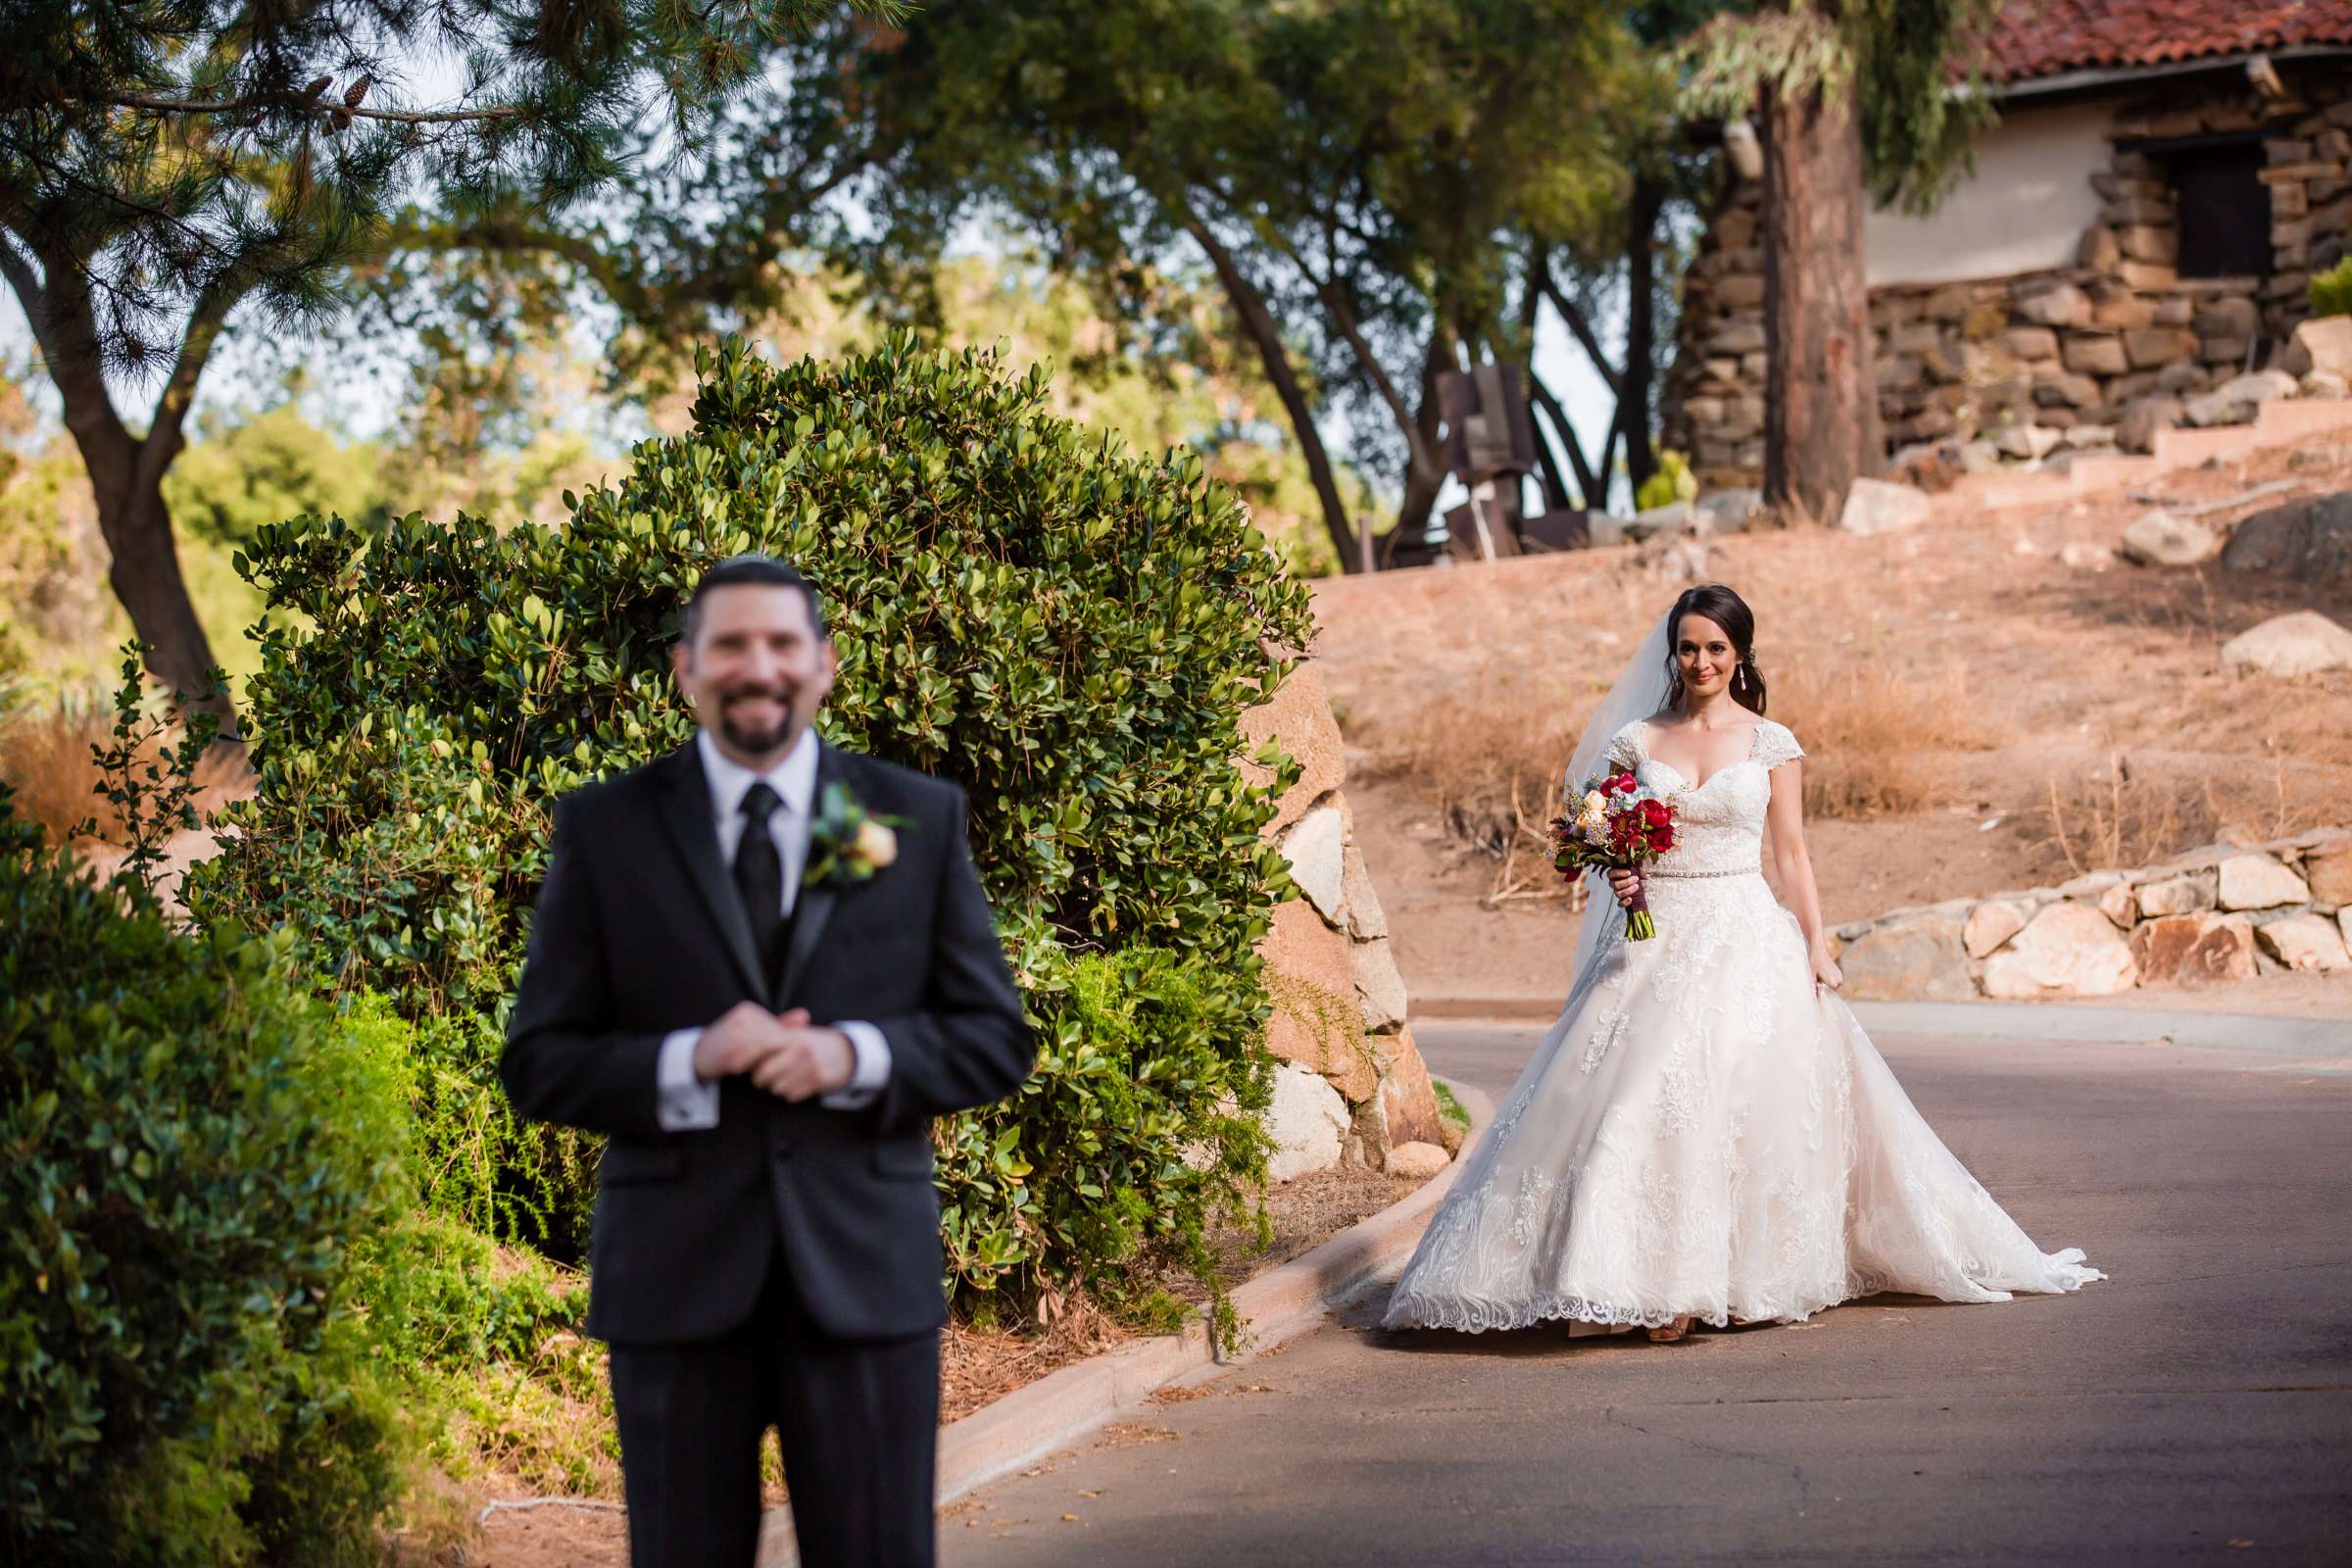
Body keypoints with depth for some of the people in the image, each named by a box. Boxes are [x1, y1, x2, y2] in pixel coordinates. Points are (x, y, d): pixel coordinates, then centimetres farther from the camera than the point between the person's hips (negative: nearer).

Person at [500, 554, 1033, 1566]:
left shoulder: (919, 818, 5)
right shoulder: (604, 828, 2)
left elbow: (994, 1039, 5)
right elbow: (539, 1064, 1)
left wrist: (855, 1056, -13)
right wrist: (688, 1062, -16)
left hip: (864, 1263, 1)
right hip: (676, 1269, 0)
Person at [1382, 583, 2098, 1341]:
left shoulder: (1771, 745, 5)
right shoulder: (1636, 740, 8)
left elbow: (1791, 854, 5)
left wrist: (1817, 945, -3)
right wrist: (1619, 875, -10)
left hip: (1745, 938, -1)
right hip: (1657, 940, 1)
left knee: (1736, 1102, -8)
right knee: (1643, 1101, -8)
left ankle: (1711, 1282, -2)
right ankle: (1651, 1280, -3)